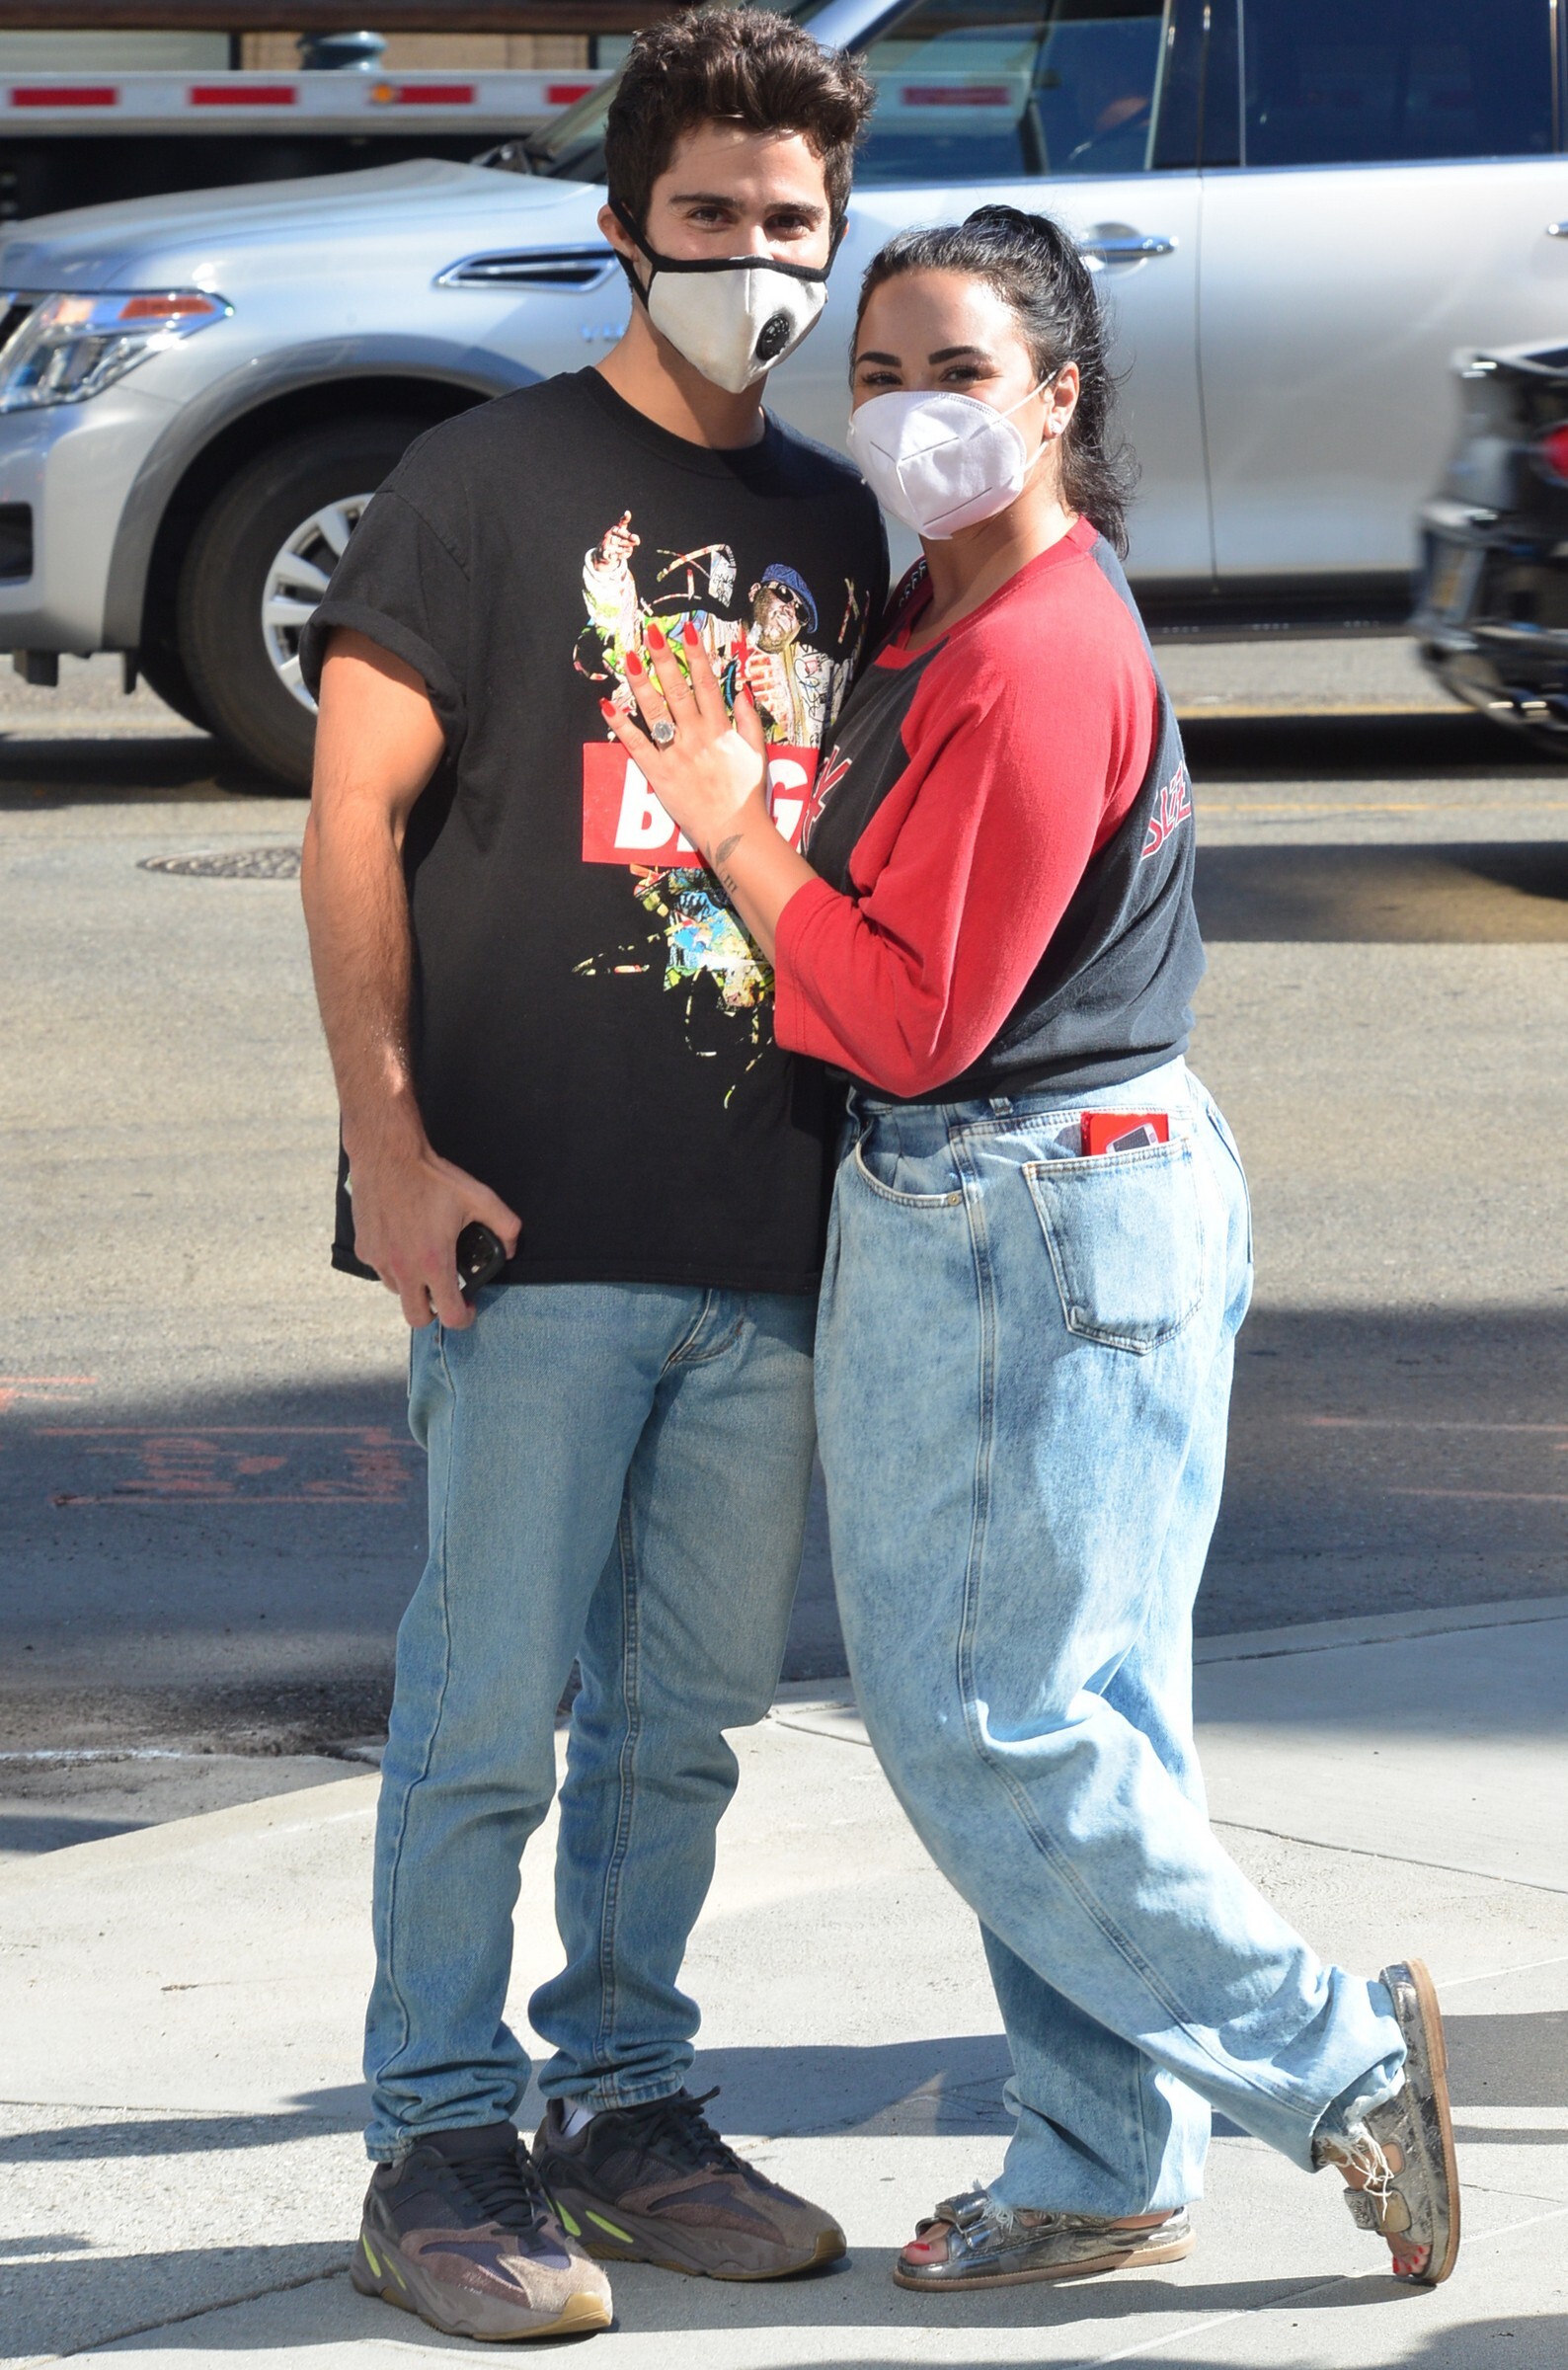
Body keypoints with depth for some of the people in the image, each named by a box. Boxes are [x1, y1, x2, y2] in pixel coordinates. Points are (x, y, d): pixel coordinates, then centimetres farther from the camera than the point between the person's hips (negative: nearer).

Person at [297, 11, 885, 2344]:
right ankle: (441, 2149, 7)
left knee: (687, 1710, 12)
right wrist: (389, 1138, -11)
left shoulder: (841, 528, 15)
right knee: (488, 1704, -2)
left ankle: (625, 2107, 24)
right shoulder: (489, 483, -2)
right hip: (534, 1226, -5)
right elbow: (355, 821, -5)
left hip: (772, 1237, 5)